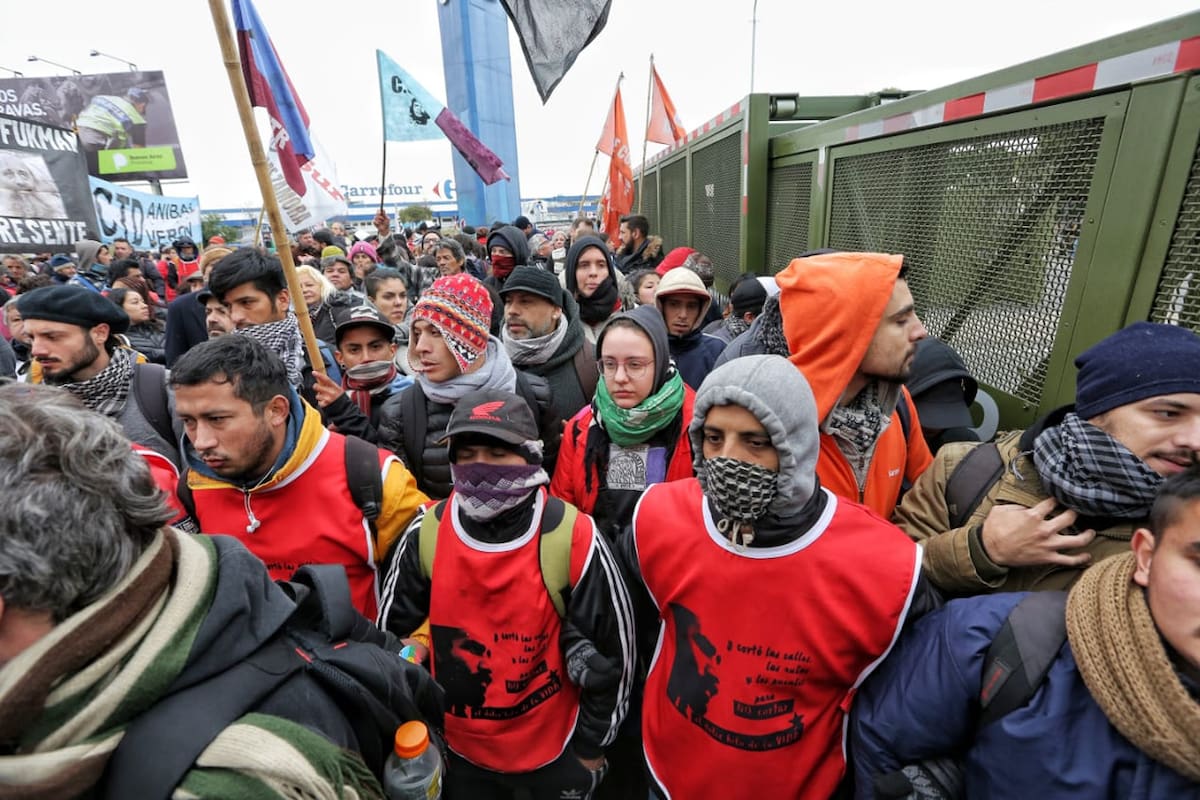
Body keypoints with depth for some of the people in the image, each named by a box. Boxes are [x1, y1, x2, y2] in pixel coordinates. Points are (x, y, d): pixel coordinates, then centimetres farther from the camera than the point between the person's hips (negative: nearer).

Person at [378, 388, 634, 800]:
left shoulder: (572, 539, -24)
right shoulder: (425, 535, -15)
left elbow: (612, 650, -12)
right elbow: (391, 634, 1)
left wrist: (592, 743, -2)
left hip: (556, 748, -2)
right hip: (459, 749, 3)